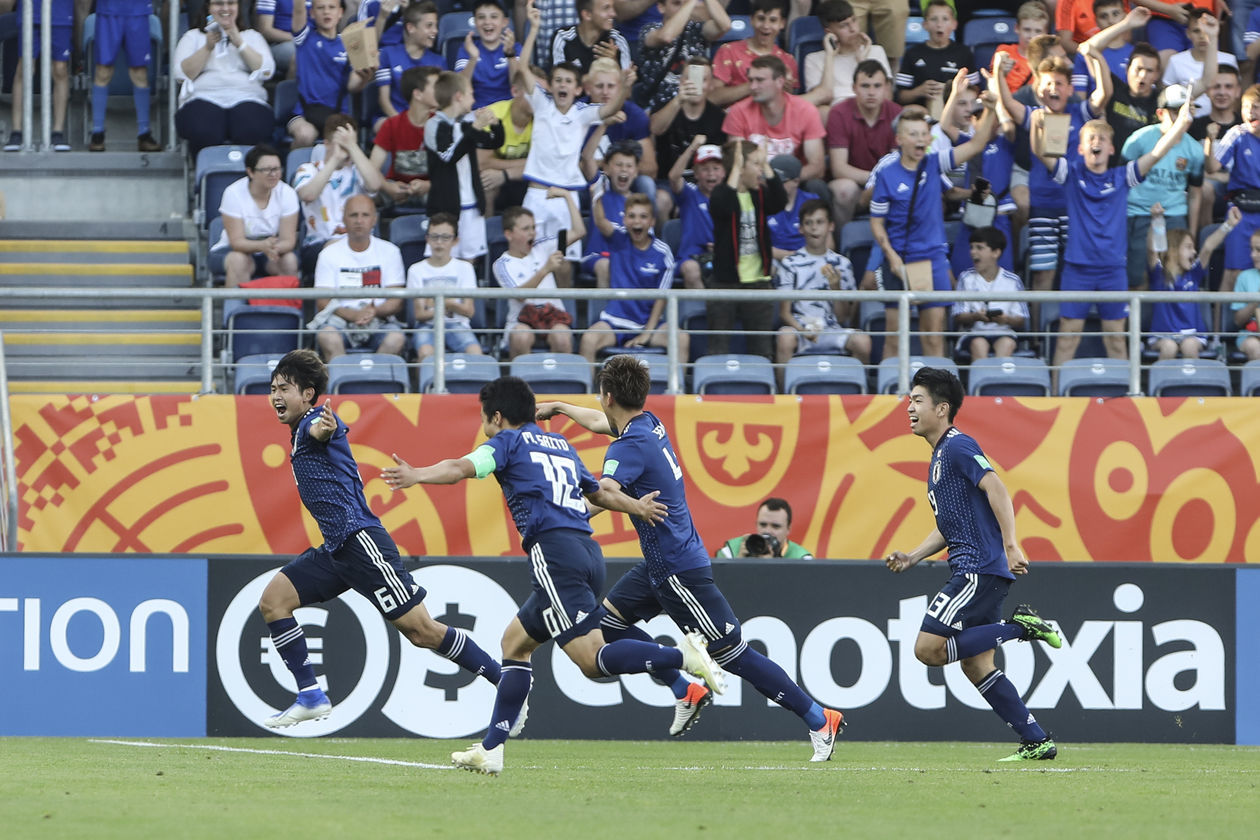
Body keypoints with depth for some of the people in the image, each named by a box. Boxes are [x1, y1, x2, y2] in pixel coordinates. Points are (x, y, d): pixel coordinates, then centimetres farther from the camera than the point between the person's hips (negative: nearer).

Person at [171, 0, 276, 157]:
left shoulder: (252, 37, 24)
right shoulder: (193, 37, 22)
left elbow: (266, 71, 7)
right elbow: (183, 74, 6)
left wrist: (239, 44, 0)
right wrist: (208, 47, -4)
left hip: (245, 98, 1)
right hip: (204, 97, -1)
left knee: (252, 132, -37)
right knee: (203, 132, -38)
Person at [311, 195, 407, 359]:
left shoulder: (390, 252, 11)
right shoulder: (329, 254, 8)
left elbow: (396, 302, 5)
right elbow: (323, 303, -1)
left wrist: (375, 312, -18)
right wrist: (354, 315, -19)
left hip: (379, 321, 1)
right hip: (340, 320, -1)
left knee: (395, 339, -33)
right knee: (327, 337, -35)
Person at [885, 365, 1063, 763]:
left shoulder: (958, 446, -9)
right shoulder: (939, 457, 21)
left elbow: (995, 489, -22)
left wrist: (1011, 546, -30)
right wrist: (912, 557, 16)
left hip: (980, 569, -10)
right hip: (971, 571, 10)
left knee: (929, 648, -14)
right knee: (976, 664, 8)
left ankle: (1021, 626, -9)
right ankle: (1036, 741, 9)